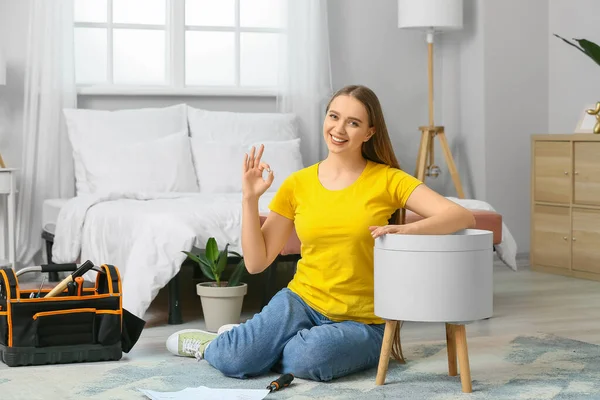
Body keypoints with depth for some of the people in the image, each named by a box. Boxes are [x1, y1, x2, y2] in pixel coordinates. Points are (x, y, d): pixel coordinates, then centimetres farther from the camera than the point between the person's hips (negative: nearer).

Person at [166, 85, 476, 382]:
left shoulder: (387, 180, -4)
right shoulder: (297, 184, 4)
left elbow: (462, 217, -14)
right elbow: (256, 263, 4)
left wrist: (407, 229, -30)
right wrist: (250, 198, -6)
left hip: (361, 321, -2)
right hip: (302, 301, 2)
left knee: (308, 360, -34)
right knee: (233, 361, -25)